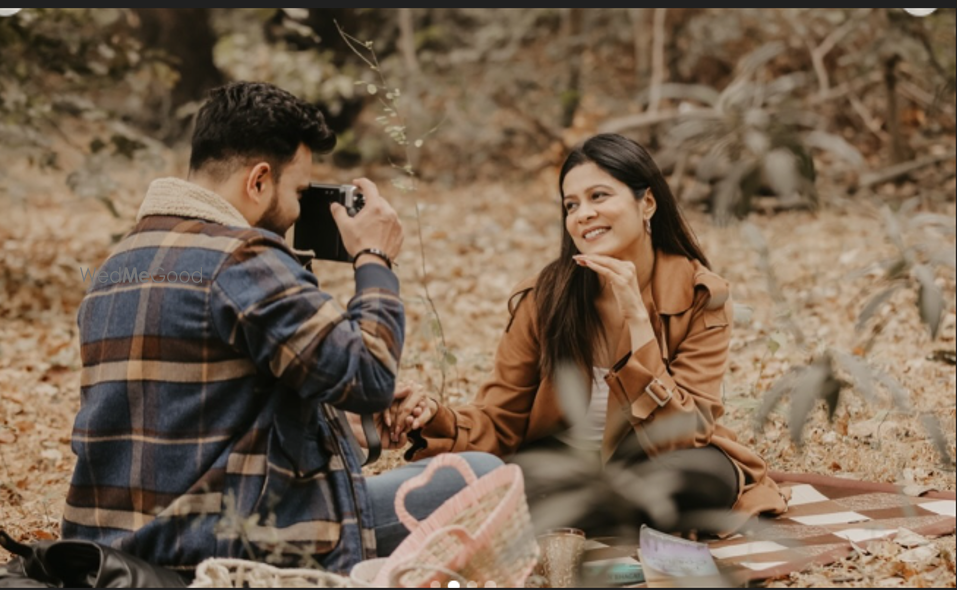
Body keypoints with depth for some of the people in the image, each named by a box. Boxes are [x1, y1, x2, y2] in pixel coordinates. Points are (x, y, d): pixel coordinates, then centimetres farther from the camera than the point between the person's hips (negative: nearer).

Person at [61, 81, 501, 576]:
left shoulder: (116, 267, 14)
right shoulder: (242, 260, -16)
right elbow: (368, 374, -16)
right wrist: (375, 260, -1)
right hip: (229, 551, -9)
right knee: (483, 477, -1)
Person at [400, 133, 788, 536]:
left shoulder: (701, 297, -13)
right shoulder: (546, 297, -8)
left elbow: (678, 436, -22)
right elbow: (500, 419, -4)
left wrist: (636, 316, -28)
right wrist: (441, 424, -27)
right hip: (563, 465, 0)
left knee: (710, 476, -36)